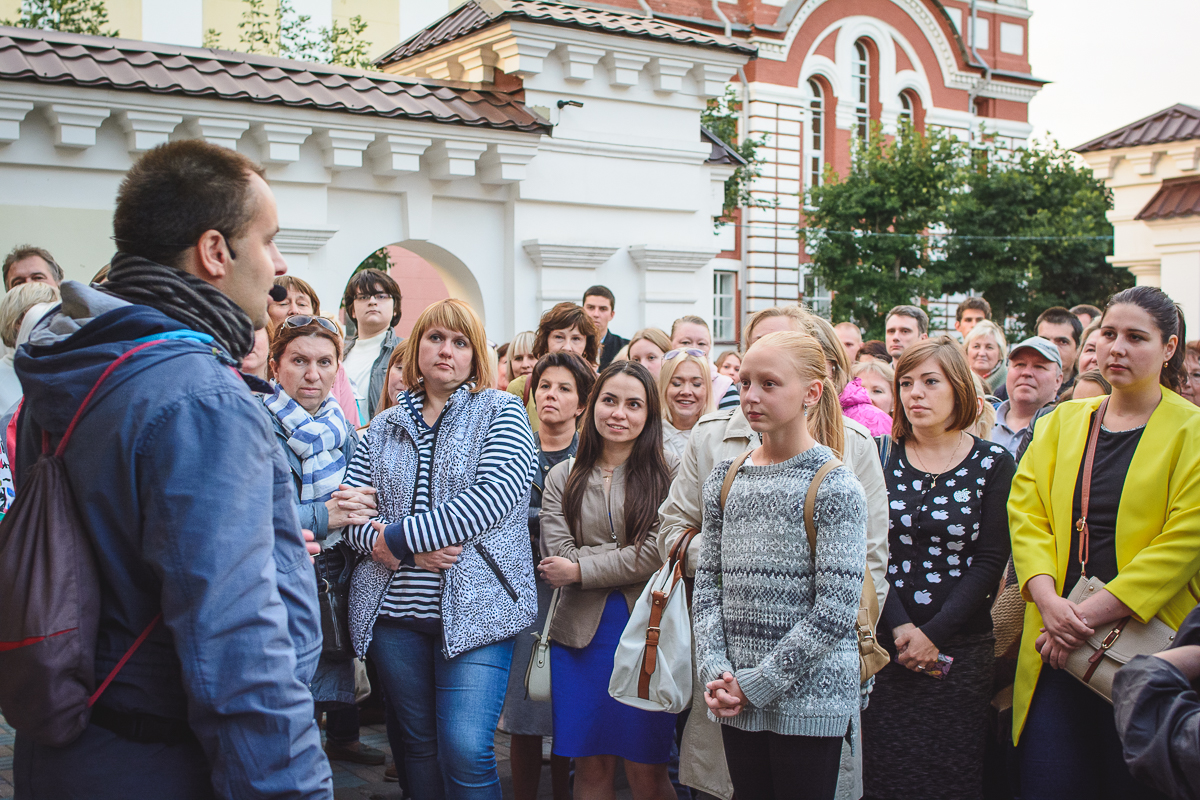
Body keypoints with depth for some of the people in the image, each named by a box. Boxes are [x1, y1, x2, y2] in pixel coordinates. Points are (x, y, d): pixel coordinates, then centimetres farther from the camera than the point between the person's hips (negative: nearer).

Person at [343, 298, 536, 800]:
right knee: (419, 742, 12)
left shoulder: (500, 413, 2)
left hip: (474, 607, -4)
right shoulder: (384, 426, 14)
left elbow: (493, 496, -14)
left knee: (465, 748, -12)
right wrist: (414, 551, -13)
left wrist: (397, 538, -15)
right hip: (393, 608, 4)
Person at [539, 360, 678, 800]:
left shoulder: (668, 471, 1)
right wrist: (630, 558, -10)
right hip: (581, 631, 3)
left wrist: (582, 569, -7)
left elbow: (661, 552, -9)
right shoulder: (562, 478, 10)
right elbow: (558, 557, -1)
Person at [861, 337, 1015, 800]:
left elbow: (989, 561, -4)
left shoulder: (993, 464, 1)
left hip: (961, 648, -1)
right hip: (886, 643, 1)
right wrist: (899, 627, -14)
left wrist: (933, 635, -12)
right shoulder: (884, 458, 4)